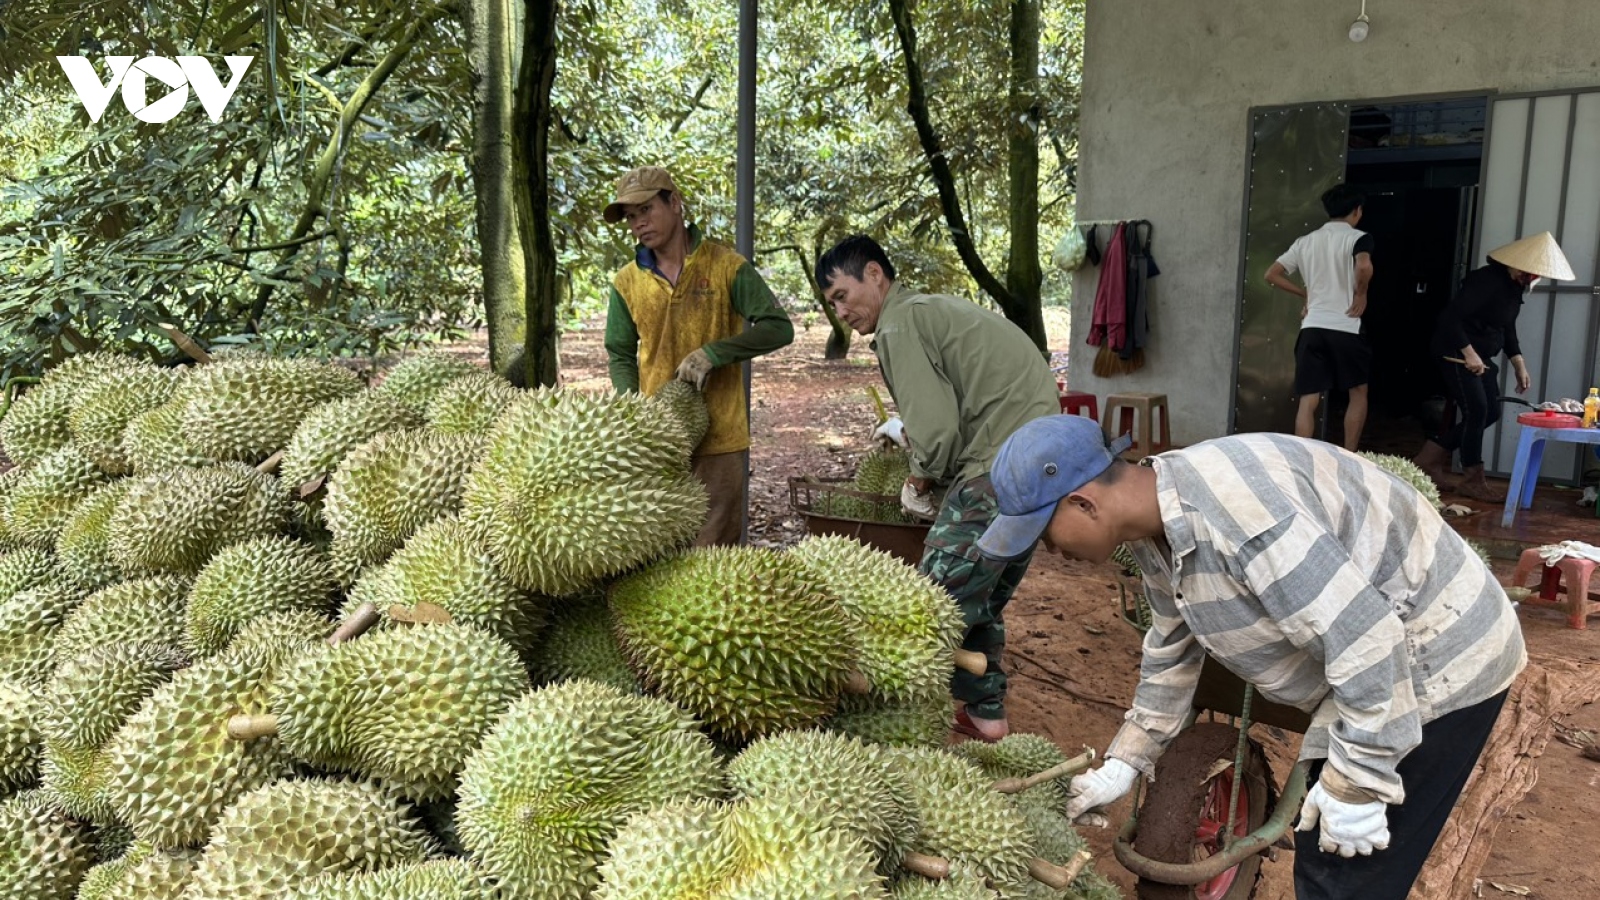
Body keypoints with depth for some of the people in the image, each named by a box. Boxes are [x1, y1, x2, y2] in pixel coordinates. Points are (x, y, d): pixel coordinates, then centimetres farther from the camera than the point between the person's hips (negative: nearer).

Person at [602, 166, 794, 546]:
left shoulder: (727, 267, -3)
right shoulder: (627, 282, 6)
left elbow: (778, 329, -7)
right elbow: (621, 355, 13)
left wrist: (711, 353, -17)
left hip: (719, 440, -3)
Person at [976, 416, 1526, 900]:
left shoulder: (1230, 507, -33)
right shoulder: (1158, 529, -2)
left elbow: (1365, 638, -32)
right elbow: (1171, 655, 13)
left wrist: (1354, 784, -23)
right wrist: (1124, 764, 16)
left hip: (1438, 659, -9)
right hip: (1377, 665, 9)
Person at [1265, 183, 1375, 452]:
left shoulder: (1305, 241, 12)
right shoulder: (1358, 238, -3)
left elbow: (1271, 274, 10)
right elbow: (1364, 267, -24)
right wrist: (1361, 295, -7)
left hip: (1311, 329, 3)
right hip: (1345, 329, -3)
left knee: (1308, 401, 2)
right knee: (1358, 393, 17)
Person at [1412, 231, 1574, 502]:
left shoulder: (1515, 287, 8)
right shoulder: (1487, 280, -20)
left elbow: (1508, 330, 17)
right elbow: (1451, 317, -25)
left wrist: (1519, 366, 10)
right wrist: (1468, 353, -26)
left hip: (1481, 357, 10)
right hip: (1456, 353, -10)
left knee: (1490, 412, 7)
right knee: (1476, 410, -12)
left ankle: (1431, 457, 13)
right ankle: (1472, 480, -3)